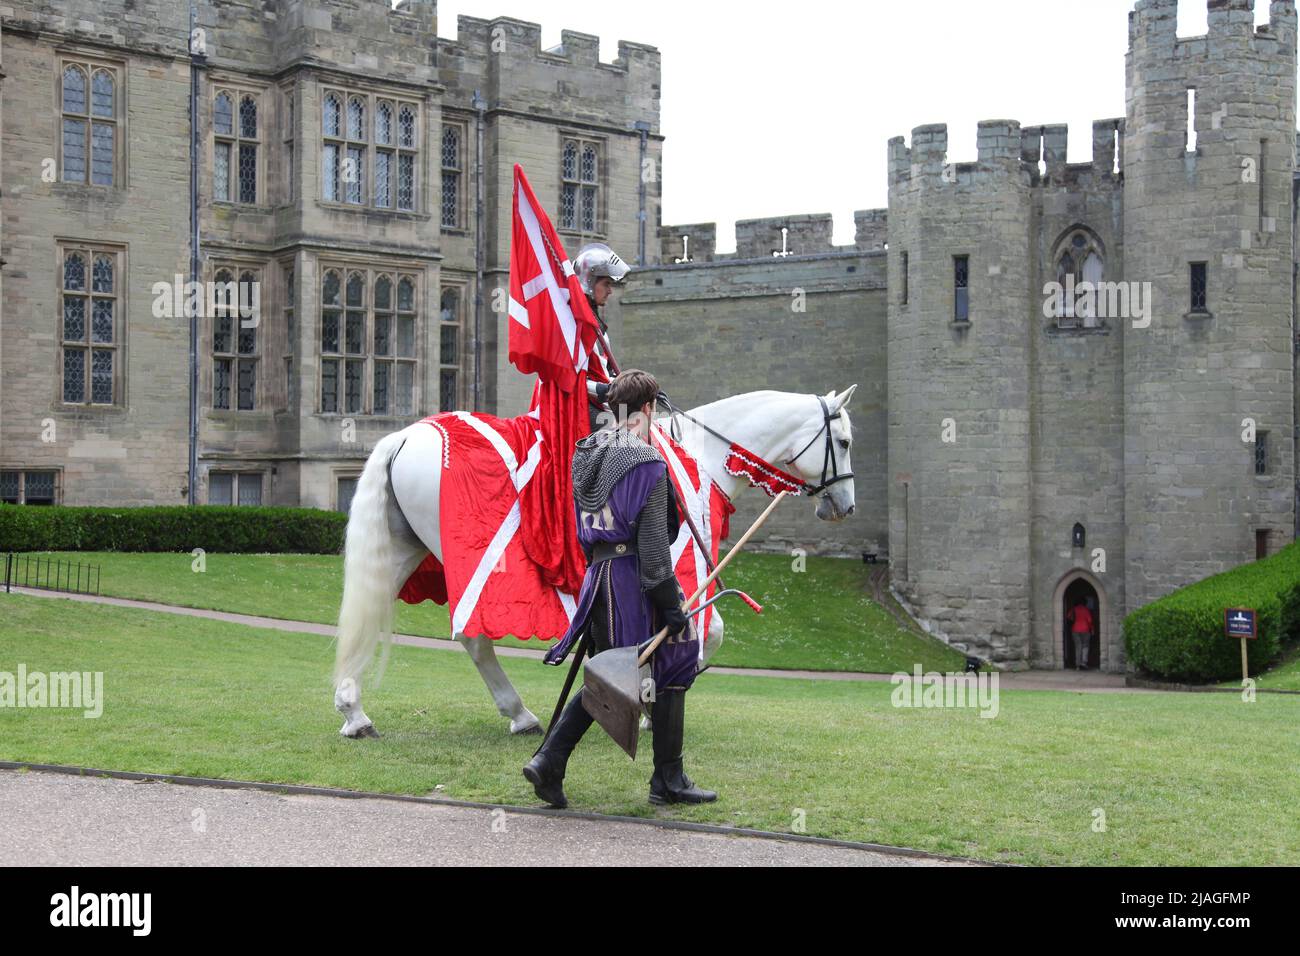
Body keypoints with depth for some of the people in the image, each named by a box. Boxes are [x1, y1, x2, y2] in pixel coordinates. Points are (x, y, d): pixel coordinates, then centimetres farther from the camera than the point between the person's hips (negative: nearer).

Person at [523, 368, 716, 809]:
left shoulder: (587, 454, 11)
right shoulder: (646, 462, -14)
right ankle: (668, 780, 12)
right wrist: (671, 604, -14)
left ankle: (549, 760, 7)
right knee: (670, 673, 6)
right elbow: (653, 542, -16)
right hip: (634, 578, -8)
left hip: (598, 574, 8)